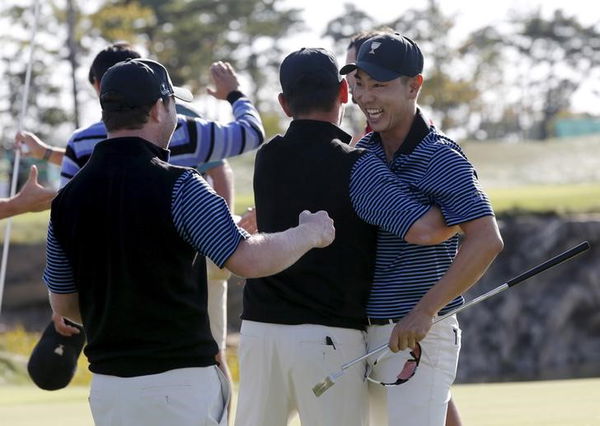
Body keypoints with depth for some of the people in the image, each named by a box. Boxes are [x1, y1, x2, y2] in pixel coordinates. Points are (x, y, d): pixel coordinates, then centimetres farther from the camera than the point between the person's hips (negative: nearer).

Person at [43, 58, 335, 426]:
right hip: (180, 380, -6)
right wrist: (311, 233, -1)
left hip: (107, 385, 6)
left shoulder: (69, 198, 4)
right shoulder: (175, 186, -14)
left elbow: (63, 303, 12)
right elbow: (249, 259, -19)